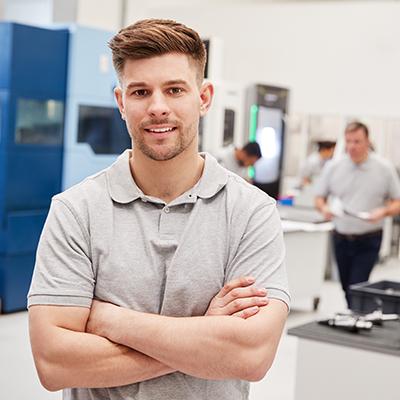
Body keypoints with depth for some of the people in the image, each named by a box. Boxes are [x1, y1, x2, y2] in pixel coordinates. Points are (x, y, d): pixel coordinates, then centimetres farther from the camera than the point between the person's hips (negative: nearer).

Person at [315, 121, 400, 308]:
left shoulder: (384, 169, -4)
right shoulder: (333, 167, 1)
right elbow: (319, 197, 8)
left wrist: (383, 212, -20)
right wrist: (324, 208, -14)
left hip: (368, 241, -3)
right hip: (341, 238, 3)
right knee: (346, 287, 14)